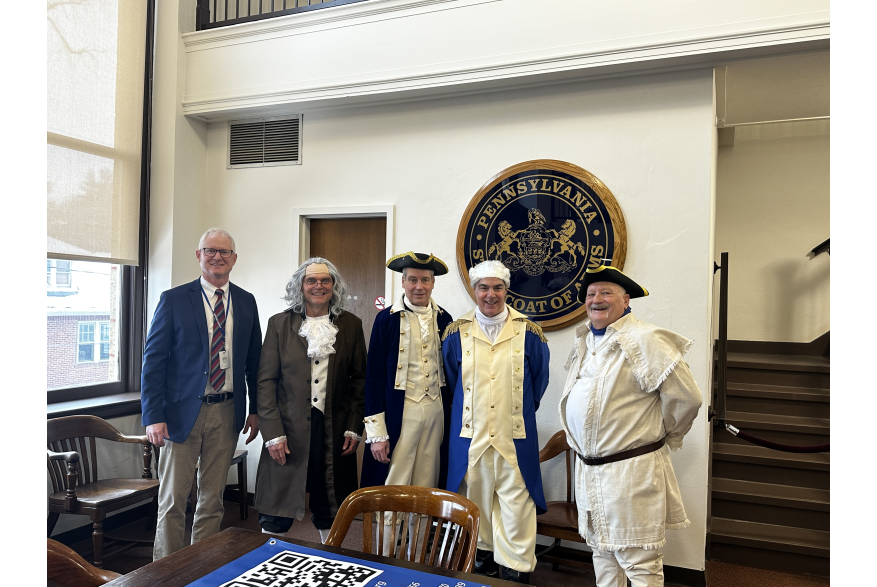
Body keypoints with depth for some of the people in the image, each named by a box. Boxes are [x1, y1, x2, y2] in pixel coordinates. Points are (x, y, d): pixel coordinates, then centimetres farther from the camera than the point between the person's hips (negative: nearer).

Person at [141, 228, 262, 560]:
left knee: (212, 498, 14)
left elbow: (254, 361, 11)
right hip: (183, 411, -3)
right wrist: (153, 416, -11)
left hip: (227, 413, 3)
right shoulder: (174, 299, -2)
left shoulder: (246, 302, 7)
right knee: (173, 500, 5)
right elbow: (153, 360, -5)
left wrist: (255, 410, 7)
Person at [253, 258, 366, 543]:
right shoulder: (279, 323, 2)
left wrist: (354, 428, 1)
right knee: (276, 518, 5)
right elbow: (265, 381, 0)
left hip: (335, 432, 1)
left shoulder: (351, 325, 5)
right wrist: (273, 433, -7)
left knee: (330, 513, 12)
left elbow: (359, 379, 7)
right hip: (289, 431, -1)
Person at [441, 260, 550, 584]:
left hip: (514, 436, -1)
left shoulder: (528, 332, -2)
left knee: (515, 501, 2)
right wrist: (468, 412, 11)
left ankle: (517, 568, 18)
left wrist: (520, 411, 10)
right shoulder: (456, 333, 0)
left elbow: (539, 380, 8)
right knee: (475, 498, 13)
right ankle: (483, 554, 34)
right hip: (470, 434, 2)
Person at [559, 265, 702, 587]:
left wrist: (661, 438, 0)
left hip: (631, 470, -7)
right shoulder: (584, 341, 10)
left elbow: (685, 397, -13)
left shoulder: (645, 340, -14)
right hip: (588, 468, 8)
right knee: (602, 551, 20)